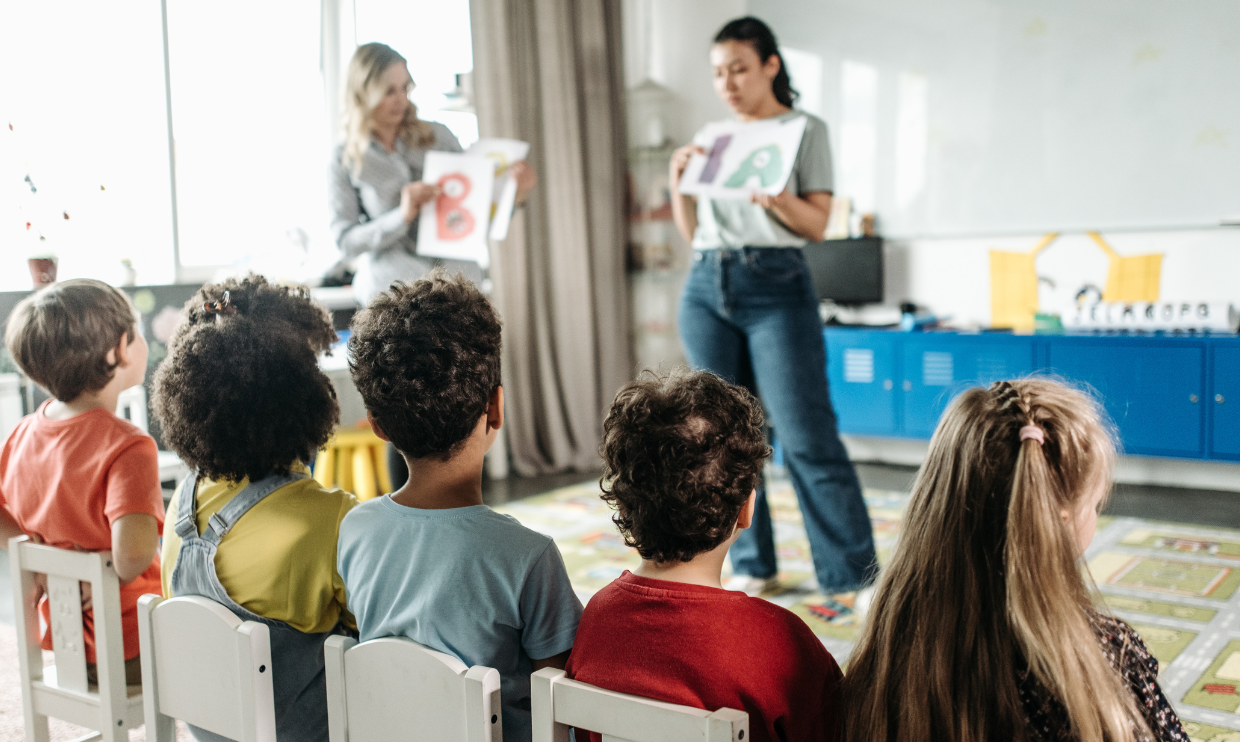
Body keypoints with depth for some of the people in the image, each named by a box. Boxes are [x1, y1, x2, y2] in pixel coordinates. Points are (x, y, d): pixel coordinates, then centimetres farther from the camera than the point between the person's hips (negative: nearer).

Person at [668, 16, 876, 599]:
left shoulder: (805, 130, 5)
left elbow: (817, 225, -2)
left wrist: (778, 200, -20)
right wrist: (679, 183, 0)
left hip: (776, 287, -5)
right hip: (706, 288, 5)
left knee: (808, 438, -9)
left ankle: (857, 575, 0)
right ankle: (752, 566, 17)